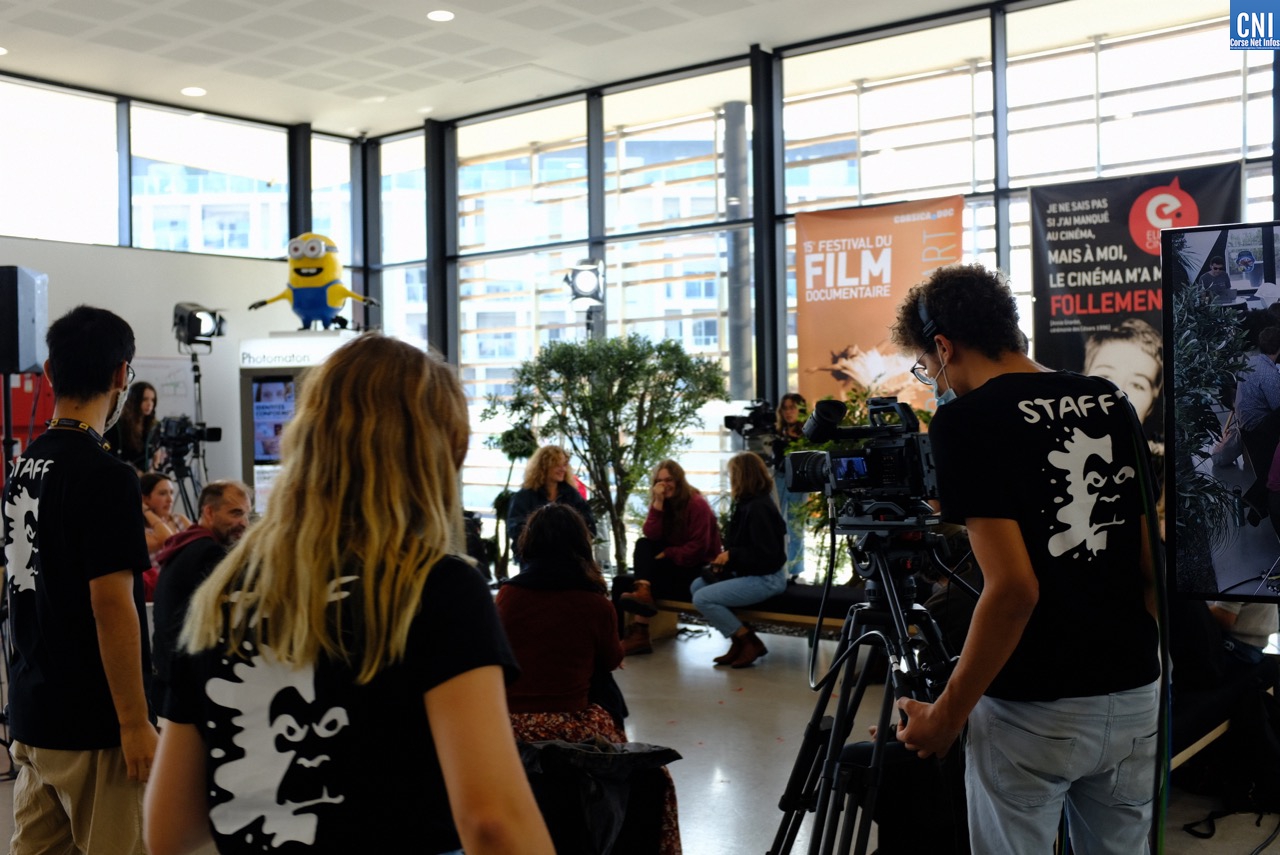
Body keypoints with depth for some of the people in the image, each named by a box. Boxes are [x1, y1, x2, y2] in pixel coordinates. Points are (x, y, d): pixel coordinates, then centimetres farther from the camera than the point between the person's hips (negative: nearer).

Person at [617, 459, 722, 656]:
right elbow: (650, 535, -13)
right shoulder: (662, 503, 6)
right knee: (643, 544, -18)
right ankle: (642, 592, -35)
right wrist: (658, 503, -19)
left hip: (698, 568, -7)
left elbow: (697, 549, -20)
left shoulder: (697, 505, -14)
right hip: (672, 565, 7)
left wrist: (667, 554, -18)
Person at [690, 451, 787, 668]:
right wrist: (726, 557, -1)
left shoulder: (758, 508, -20)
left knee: (702, 599, -17)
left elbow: (766, 554, -24)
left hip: (766, 578, -10)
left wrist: (731, 556, -16)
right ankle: (739, 641, 6)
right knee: (697, 585, 9)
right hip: (751, 573, 10)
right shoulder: (748, 504, 10)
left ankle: (750, 642, -5)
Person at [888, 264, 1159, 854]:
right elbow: (1156, 558, 9)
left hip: (1032, 711, -6)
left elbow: (1013, 588, -21)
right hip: (1134, 695, 7)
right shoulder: (1111, 402, 6)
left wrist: (945, 716, -12)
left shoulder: (966, 419, -14)